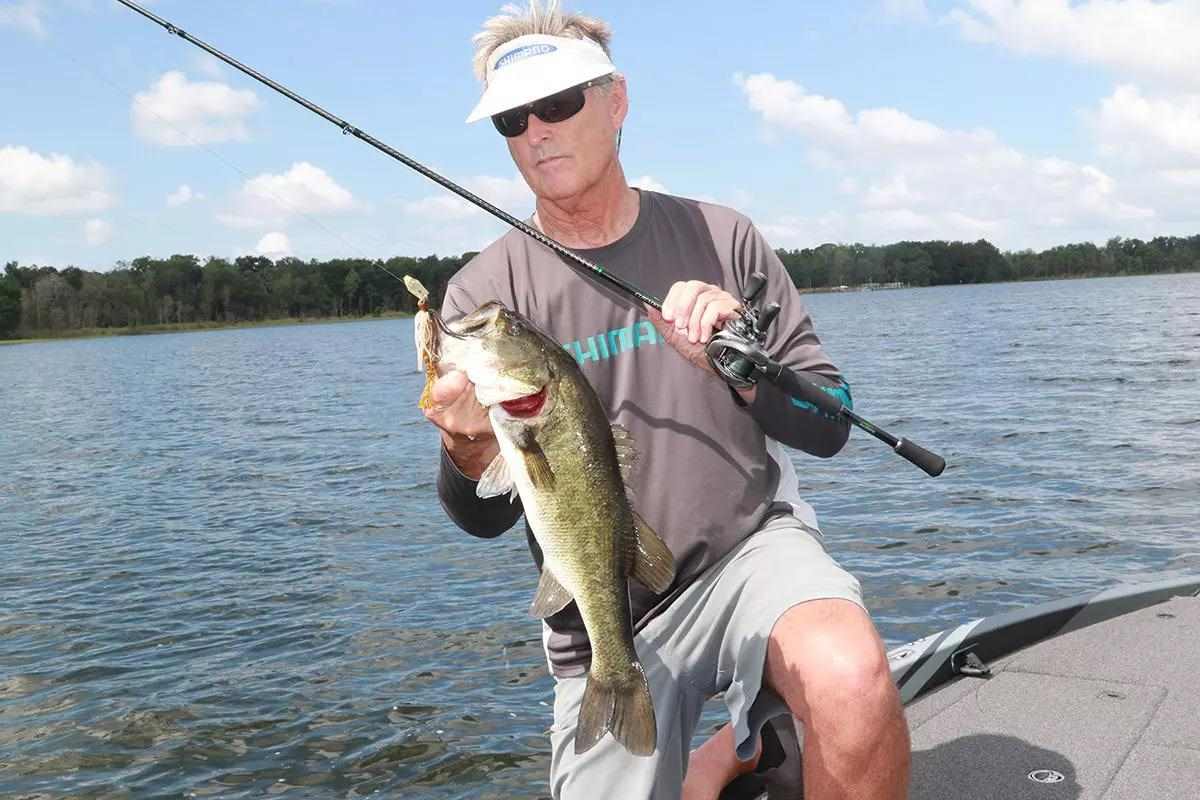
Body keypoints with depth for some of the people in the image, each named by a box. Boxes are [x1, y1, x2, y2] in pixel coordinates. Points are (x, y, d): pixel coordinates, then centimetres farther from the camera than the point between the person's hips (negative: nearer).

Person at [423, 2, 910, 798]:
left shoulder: (719, 237, 0)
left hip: (749, 546, -1)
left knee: (852, 681, -32)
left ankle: (760, 732, 2)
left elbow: (827, 425, 0)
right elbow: (487, 517, -6)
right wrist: (469, 444, -28)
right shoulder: (483, 291, -1)